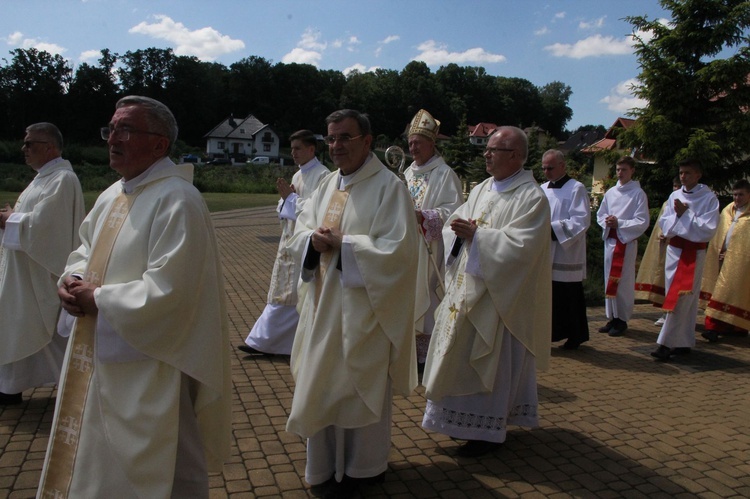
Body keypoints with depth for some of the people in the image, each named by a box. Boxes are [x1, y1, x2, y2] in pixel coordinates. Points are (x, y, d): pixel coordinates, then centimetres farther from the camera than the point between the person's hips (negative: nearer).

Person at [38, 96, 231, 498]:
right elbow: (87, 248, 21)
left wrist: (98, 299, -15)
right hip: (100, 358, 9)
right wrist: (73, 278, -1)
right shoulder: (113, 195, 8)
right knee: (101, 465, 26)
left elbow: (167, 291, -27)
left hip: (151, 364, -9)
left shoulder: (177, 200, -21)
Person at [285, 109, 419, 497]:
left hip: (363, 306, -7)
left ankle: (361, 467, 25)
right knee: (322, 384, 13)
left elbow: (397, 248, -19)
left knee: (358, 385, 6)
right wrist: (313, 240, -11)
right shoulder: (328, 184, 12)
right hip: (324, 302, 7)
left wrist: (342, 244, -18)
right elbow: (300, 231, 12)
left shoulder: (388, 186, -11)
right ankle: (327, 464, 31)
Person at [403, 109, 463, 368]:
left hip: (430, 250, -7)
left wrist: (422, 216, -25)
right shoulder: (408, 174, 15)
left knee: (428, 298, -3)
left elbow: (453, 211, -14)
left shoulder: (445, 174, -6)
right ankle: (414, 351, 19)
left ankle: (429, 354, 7)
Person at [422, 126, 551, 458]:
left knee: (491, 361, 2)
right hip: (467, 290, 8)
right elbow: (456, 224, 11)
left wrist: (476, 234, -23)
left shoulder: (532, 197, -13)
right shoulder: (481, 190, 11)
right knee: (464, 357, 14)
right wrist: (459, 229, -12)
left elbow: (521, 245, -23)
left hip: (500, 297, -8)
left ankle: (488, 430, 17)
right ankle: (468, 420, 30)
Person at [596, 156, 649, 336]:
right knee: (610, 279, 9)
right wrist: (606, 221, -5)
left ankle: (622, 320, 6)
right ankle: (612, 318, 19)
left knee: (623, 281, -3)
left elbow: (643, 222, -9)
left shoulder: (638, 193, -5)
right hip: (610, 239, 5)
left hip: (627, 242, -5)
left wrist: (619, 223, -15)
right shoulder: (610, 193, 10)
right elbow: (600, 215, 16)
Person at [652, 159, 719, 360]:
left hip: (694, 253, -5)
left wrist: (685, 214, -16)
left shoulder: (709, 198, -6)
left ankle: (666, 343, -9)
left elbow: (708, 230, -13)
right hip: (674, 250, 5)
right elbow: (664, 223, 5)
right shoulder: (674, 196, 8)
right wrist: (678, 216, -13)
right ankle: (683, 342, 18)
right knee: (676, 297, 9)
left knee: (681, 298, -9)